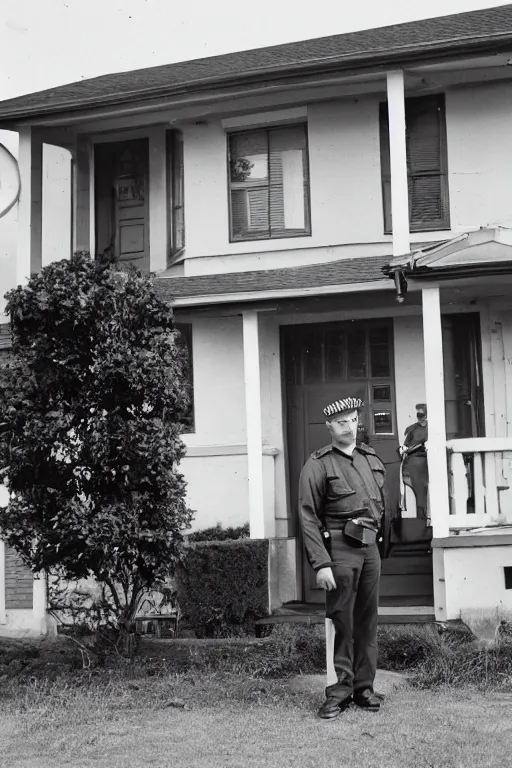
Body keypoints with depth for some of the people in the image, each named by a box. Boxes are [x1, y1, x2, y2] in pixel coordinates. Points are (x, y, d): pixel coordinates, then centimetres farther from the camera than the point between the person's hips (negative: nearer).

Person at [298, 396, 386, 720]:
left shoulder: (372, 459, 12)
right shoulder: (318, 465, -6)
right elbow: (309, 518, -10)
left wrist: (375, 529, 13)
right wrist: (321, 564, -16)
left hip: (370, 547, 6)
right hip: (339, 548, -5)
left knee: (368, 620, 9)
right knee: (342, 622, -2)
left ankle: (365, 687, 17)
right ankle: (341, 690, 7)